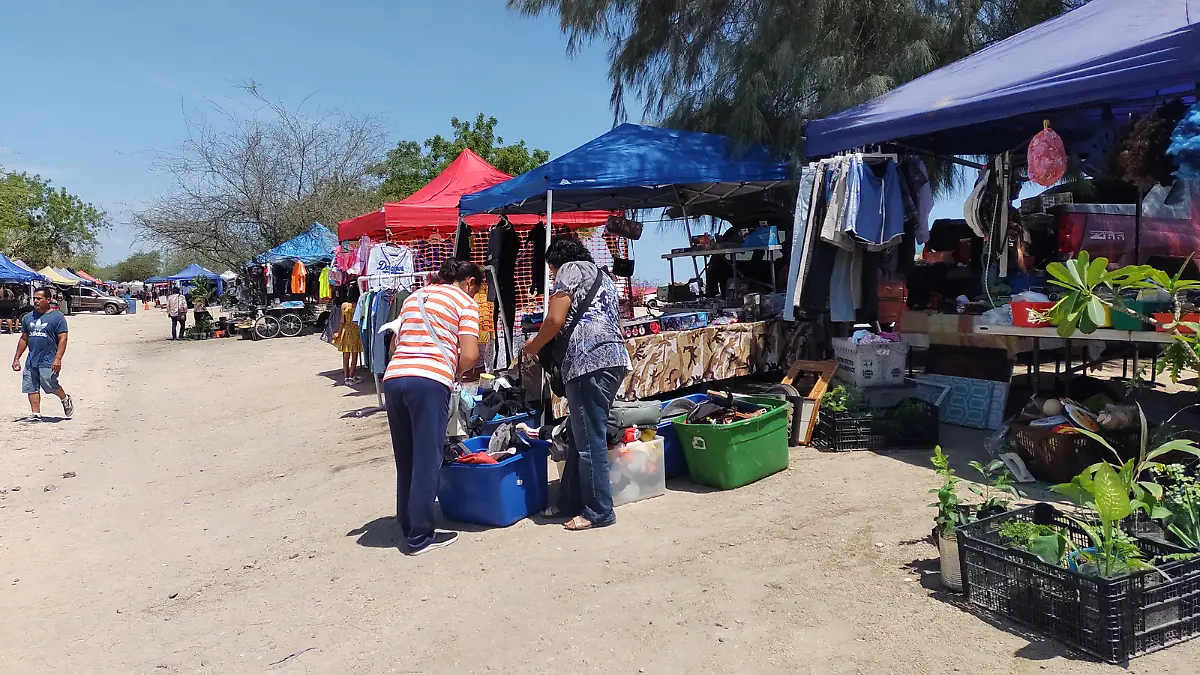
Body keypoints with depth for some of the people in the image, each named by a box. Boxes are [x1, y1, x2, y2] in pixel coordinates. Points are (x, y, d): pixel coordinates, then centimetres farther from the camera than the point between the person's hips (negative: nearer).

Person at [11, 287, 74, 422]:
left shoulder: (57, 317, -5)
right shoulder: (28, 318, 14)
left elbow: (62, 339, -11)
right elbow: (23, 339, 20)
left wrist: (58, 358, -20)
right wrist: (17, 358, 16)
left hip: (48, 361, -6)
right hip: (31, 360, 6)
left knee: (50, 385, -9)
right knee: (31, 388, 3)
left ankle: (65, 400, 19)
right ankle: (35, 414, 9)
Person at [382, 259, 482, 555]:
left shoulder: (414, 297, 26)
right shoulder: (465, 302, 7)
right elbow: (469, 355, -4)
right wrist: (455, 373, 15)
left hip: (393, 377, 6)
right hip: (429, 381, -6)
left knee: (405, 459, 17)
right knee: (427, 461, 2)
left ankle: (408, 525, 27)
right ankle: (421, 536, 8)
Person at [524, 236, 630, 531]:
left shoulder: (569, 270, 3)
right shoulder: (602, 275, 29)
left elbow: (555, 321, -6)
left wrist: (534, 346, 9)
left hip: (589, 362, -9)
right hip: (615, 358, 9)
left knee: (589, 439, -4)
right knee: (582, 435, 14)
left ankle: (599, 511, 1)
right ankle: (570, 502, 21)